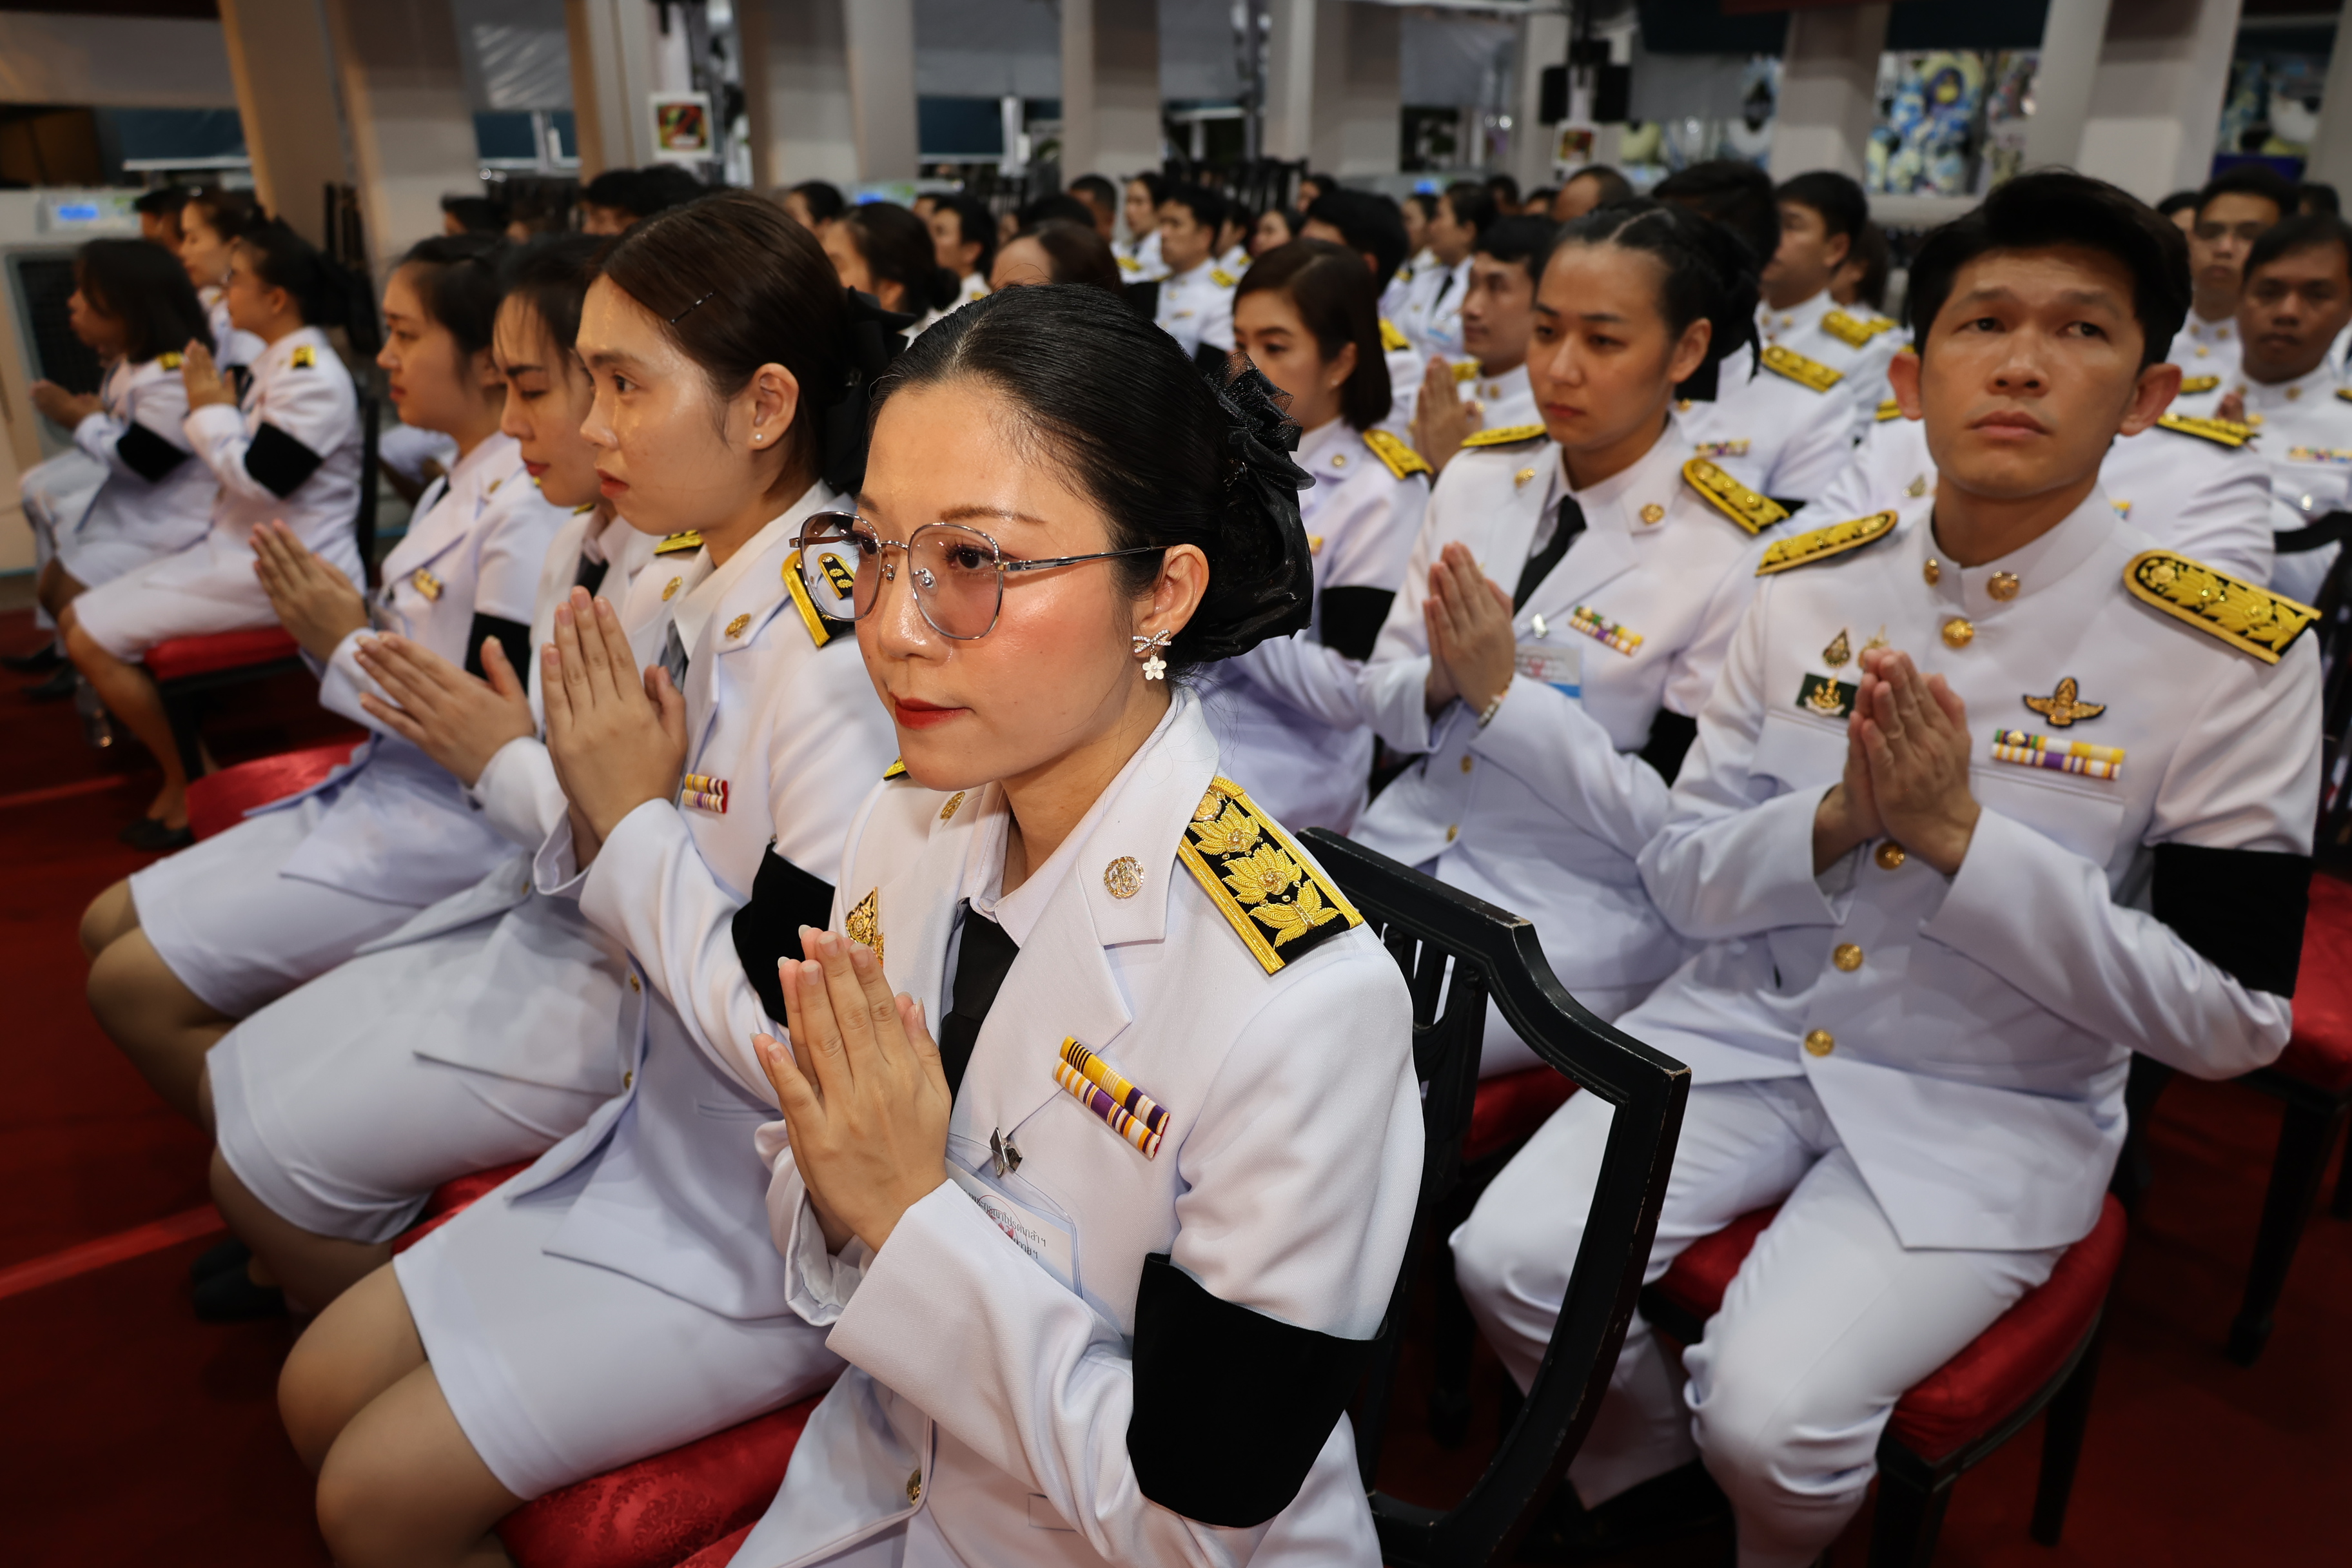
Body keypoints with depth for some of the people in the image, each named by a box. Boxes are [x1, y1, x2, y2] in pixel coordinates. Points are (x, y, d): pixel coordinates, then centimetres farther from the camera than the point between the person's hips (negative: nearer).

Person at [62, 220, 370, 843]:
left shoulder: (313, 379, -19)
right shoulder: (278, 361, 13)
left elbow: (261, 479, -24)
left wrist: (211, 411, -10)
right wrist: (215, 410, 5)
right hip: (238, 548, 10)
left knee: (92, 639, -9)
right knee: (79, 622, 12)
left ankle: (185, 789, 4)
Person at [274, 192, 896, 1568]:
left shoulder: (841, 654, -27)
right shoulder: (692, 597, 1)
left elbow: (798, 1041, -26)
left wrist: (635, 816, -18)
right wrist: (601, 801, -11)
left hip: (786, 1216, -8)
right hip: (668, 1142, 8)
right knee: (323, 1391, 15)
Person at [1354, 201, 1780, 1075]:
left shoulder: (1734, 554, -10)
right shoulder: (1478, 478, 5)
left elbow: (1674, 819, -12)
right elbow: (1382, 695, 9)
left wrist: (1503, 693, -18)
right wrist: (1441, 684, -14)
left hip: (1577, 918, -5)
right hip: (1401, 850, 5)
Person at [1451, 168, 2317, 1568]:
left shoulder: (2234, 659, -11)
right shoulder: (1809, 587, -1)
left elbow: (2231, 1019, -11)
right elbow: (1681, 878, 1)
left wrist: (1959, 837, -21)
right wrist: (1837, 821, -20)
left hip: (1992, 1116, -3)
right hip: (1750, 1031, 3)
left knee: (1772, 1413, -21)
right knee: (1511, 1259, -14)